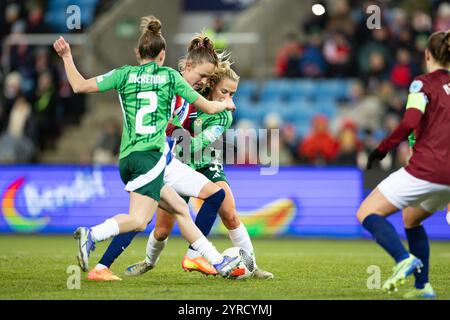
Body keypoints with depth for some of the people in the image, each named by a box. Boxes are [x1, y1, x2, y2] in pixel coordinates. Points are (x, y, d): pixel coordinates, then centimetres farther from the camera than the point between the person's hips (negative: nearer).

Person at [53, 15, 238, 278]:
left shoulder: (125, 74, 10)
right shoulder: (170, 76, 5)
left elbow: (80, 86, 6)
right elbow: (207, 107, 11)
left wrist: (67, 57, 19)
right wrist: (225, 104, 32)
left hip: (127, 158, 6)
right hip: (150, 155, -6)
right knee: (139, 220, -15)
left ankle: (218, 261, 14)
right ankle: (92, 235, -36)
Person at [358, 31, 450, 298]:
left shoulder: (423, 84, -4)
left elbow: (410, 123, -18)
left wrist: (381, 150, -9)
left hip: (425, 170, -7)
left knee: (367, 213, -3)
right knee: (412, 219, 30)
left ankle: (404, 259, -26)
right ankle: (424, 285, 20)